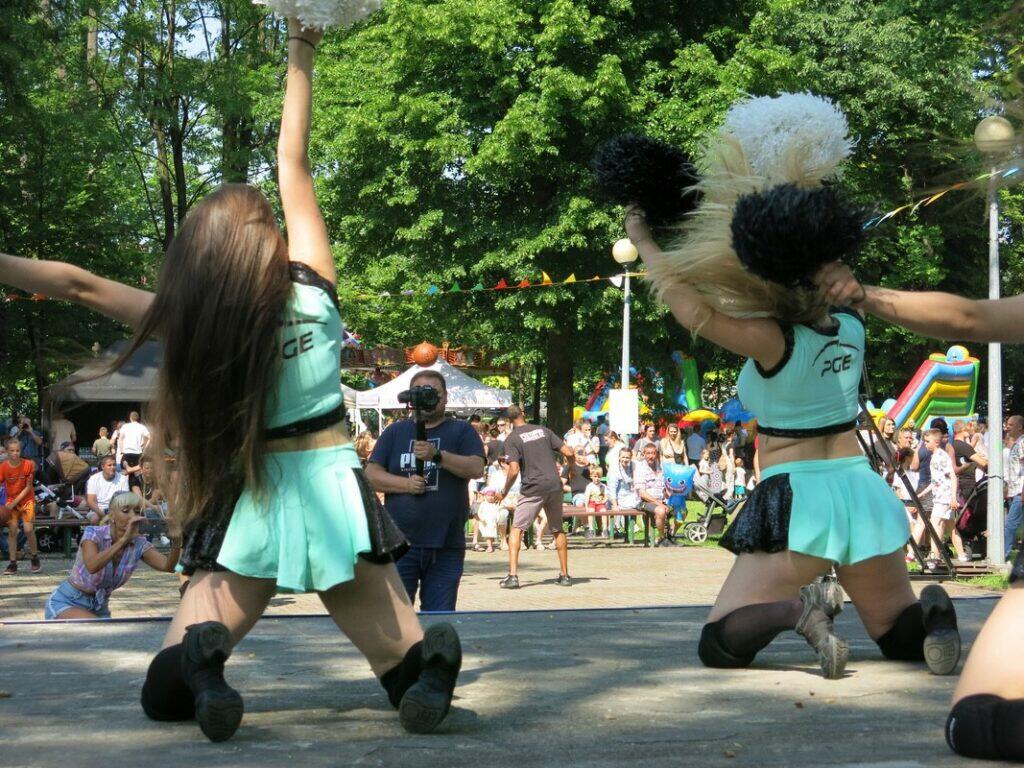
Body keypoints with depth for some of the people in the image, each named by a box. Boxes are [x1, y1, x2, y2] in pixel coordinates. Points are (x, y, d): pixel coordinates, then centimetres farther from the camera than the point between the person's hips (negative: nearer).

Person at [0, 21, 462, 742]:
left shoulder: (191, 324, -8)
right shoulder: (312, 289, -5)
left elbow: (79, 283, -3)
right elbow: (293, 163, 2)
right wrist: (300, 57, 10)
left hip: (250, 505, 0)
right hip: (332, 492, 1)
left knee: (166, 694, 7)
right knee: (414, 667, 10)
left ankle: (201, 662, -29)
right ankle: (428, 663, -27)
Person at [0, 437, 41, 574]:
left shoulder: (28, 465, -14)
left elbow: (28, 487, -9)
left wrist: (15, 501, -16)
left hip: (26, 499, -1)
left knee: (28, 529, -11)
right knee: (12, 531, -6)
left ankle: (34, 558, 10)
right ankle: (13, 564, 0)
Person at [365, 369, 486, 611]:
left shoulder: (461, 431, 9)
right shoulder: (395, 432, 14)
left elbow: (476, 468, -7)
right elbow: (371, 474, 6)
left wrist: (437, 455, -21)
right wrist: (406, 484, -10)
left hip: (446, 546, -1)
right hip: (400, 543, 1)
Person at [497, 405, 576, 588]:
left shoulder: (512, 439, -3)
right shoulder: (543, 430, 10)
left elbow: (514, 470, -13)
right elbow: (569, 453, 6)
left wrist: (505, 491, 2)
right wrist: (571, 469, 26)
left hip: (532, 488, -4)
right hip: (554, 484, 4)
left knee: (516, 530, 3)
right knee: (558, 530, 17)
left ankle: (513, 575, -9)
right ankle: (565, 575, 19)